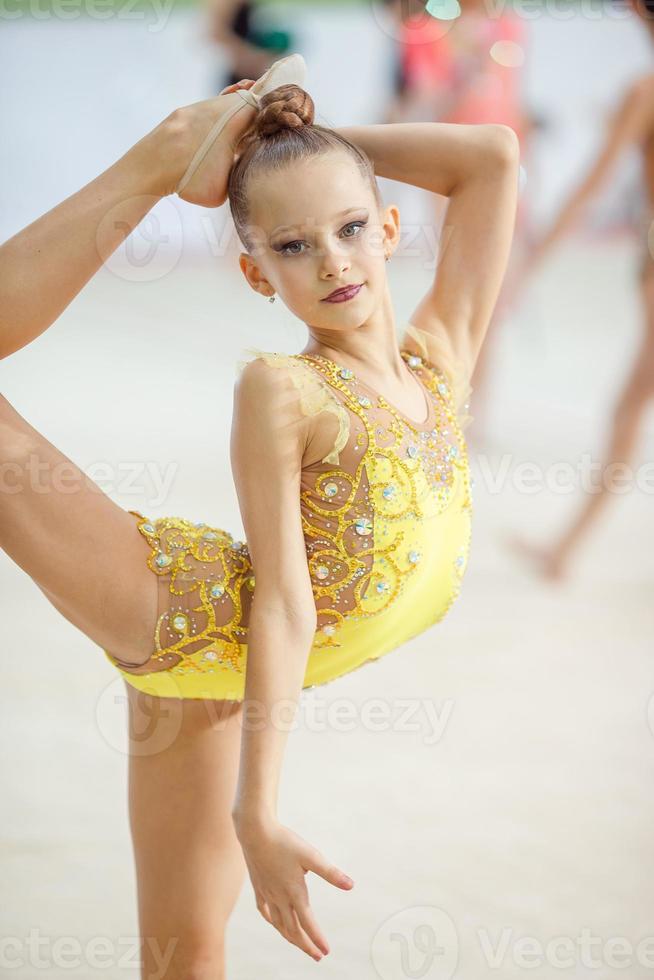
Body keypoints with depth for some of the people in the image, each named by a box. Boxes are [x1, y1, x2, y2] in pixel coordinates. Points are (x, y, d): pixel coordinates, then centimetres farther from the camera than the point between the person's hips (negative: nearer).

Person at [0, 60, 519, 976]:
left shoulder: (442, 352, -3)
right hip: (175, 612, -5)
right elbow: (283, 602, -24)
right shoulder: (283, 389, -20)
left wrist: (321, 142, -5)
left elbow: (494, 154, -4)